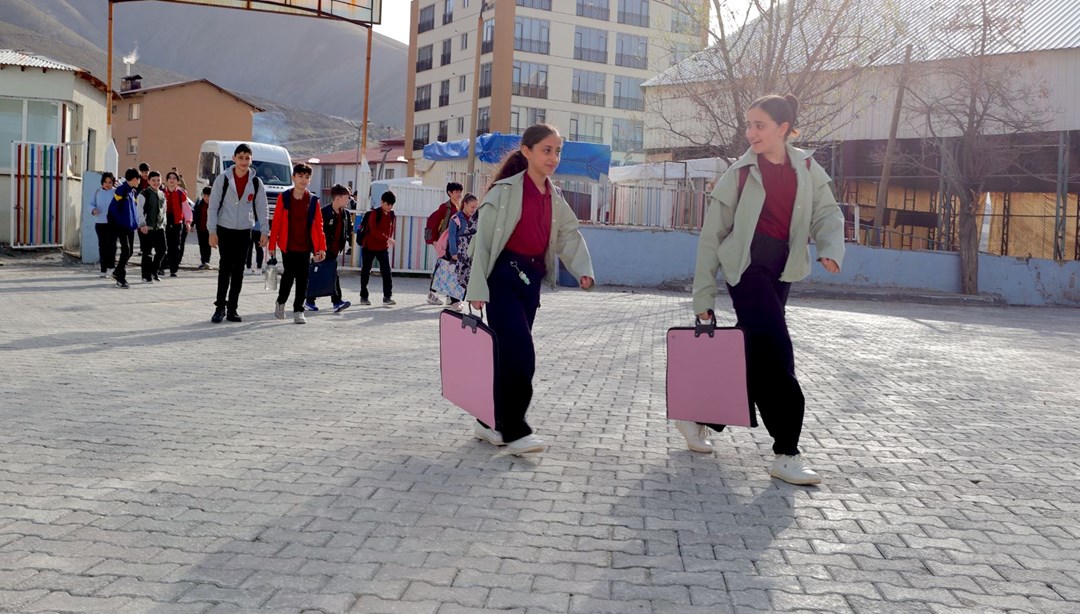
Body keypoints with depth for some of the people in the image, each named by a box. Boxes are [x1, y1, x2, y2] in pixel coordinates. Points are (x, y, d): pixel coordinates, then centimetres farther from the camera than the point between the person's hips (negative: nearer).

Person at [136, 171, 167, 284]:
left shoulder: (162, 194, 14)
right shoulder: (143, 194, -7)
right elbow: (139, 211, -12)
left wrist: (163, 224, 14)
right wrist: (142, 225, -20)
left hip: (159, 228, 6)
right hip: (146, 228, -6)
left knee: (162, 250, 4)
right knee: (147, 252, -2)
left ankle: (154, 272, 21)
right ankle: (146, 276, 6)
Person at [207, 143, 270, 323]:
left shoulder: (256, 182, 3)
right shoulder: (223, 179, -3)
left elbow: (262, 208, 7)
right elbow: (213, 206, -2)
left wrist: (265, 231, -1)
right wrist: (212, 231, -7)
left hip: (244, 232, 2)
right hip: (225, 230, -2)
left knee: (238, 270, 5)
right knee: (225, 268, -4)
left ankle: (232, 309, 11)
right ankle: (220, 307, 3)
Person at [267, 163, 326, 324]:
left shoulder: (313, 200, 3)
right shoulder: (284, 197, -2)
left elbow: (318, 225, 3)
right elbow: (276, 223, -1)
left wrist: (321, 247, -2)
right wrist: (272, 245, -3)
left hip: (306, 246, 1)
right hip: (287, 246, -1)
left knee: (302, 279, 3)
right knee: (289, 275, 5)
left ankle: (298, 311, 11)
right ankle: (280, 302, 31)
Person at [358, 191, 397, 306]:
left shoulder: (392, 215, 3)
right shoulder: (374, 213, -13)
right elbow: (374, 230, -24)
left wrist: (389, 241, 0)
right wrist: (387, 239, -34)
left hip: (383, 248, 4)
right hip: (369, 246, -4)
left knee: (386, 271, -5)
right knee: (366, 271, 7)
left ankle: (387, 296, -3)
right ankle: (363, 296, 17)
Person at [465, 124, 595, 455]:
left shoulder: (555, 198, 11)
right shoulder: (505, 190, -9)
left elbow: (569, 235, 9)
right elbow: (483, 239, -10)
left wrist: (583, 269, -11)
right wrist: (478, 289, -14)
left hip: (531, 279, 7)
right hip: (503, 276, -7)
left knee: (508, 352, 11)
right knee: (520, 352, -12)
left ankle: (491, 421, 23)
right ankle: (514, 431, -2)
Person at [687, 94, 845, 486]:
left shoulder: (807, 169, 7)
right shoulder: (741, 173, -3)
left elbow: (826, 215, 3)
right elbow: (712, 235, -1)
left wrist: (831, 249, -21)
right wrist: (703, 294, -4)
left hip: (780, 272, 5)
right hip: (746, 266, -5)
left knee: (757, 356, 9)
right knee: (776, 353, -14)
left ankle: (699, 420, 28)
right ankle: (787, 453, -7)